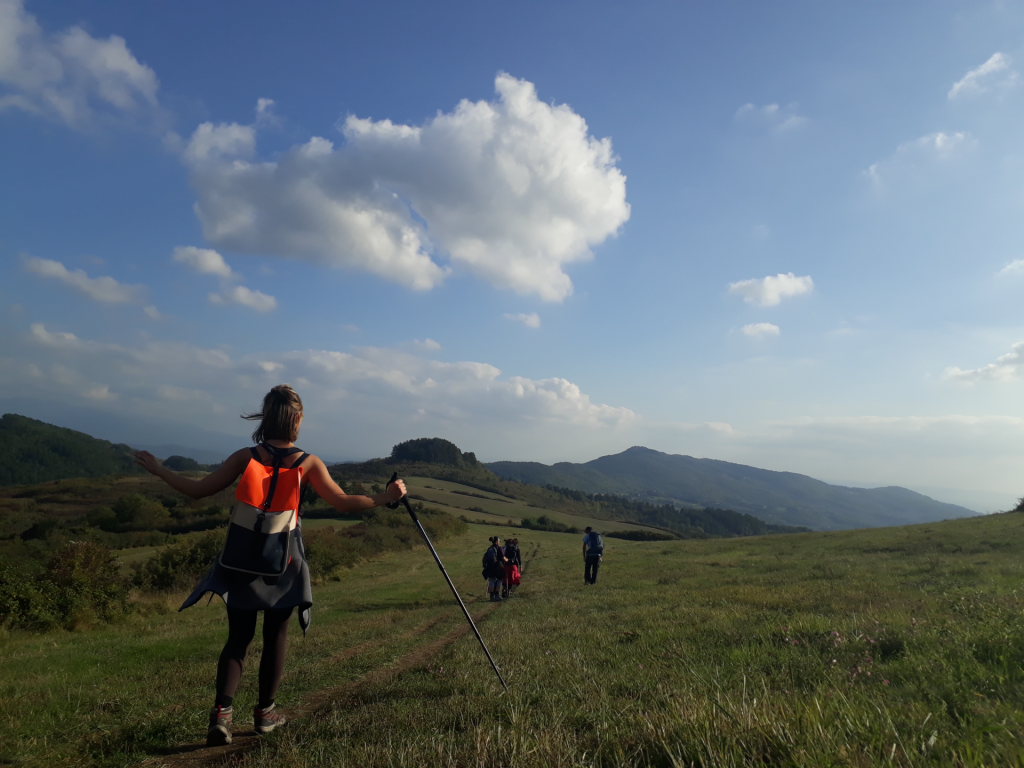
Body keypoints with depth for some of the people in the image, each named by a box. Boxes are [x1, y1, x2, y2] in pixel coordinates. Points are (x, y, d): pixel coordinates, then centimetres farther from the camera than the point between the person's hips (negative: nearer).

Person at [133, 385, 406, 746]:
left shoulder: (244, 458, -6)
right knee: (275, 635, 16)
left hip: (240, 561, 1)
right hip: (282, 566, -1)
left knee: (238, 637, 13)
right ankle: (265, 712, 26)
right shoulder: (308, 464, -9)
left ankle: (222, 711, -2)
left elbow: (198, 490, -2)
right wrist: (383, 498, 3)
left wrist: (158, 469, 12)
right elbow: (343, 502, -9)